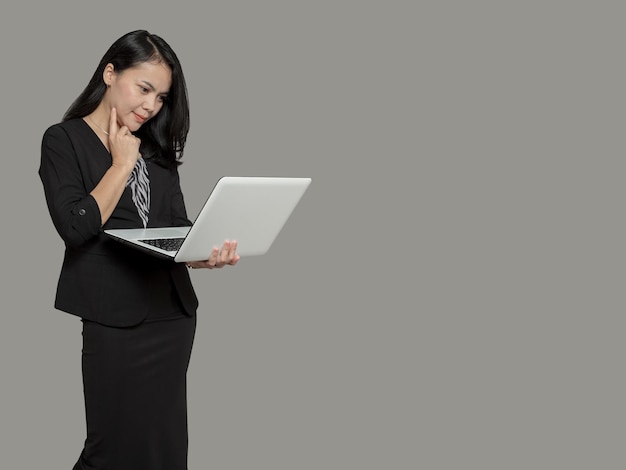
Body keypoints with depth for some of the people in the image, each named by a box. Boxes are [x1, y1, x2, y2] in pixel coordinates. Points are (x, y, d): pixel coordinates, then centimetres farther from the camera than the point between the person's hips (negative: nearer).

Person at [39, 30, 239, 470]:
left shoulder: (157, 147, 15)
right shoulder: (63, 140, -2)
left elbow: (178, 227, 10)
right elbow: (76, 227, -15)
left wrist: (207, 253, -11)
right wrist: (123, 162, -7)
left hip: (173, 311, 5)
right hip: (114, 317, -5)